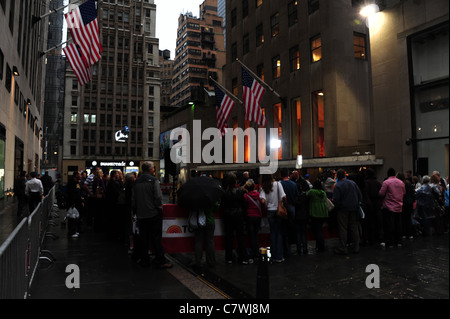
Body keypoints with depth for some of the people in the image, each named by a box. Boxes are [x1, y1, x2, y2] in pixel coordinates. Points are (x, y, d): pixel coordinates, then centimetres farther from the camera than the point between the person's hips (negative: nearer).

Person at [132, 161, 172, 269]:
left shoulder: (136, 182, 7)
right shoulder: (153, 180, -11)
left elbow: (133, 199, 11)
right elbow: (158, 197, -16)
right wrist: (159, 209, -3)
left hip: (141, 215, 5)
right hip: (153, 214, -5)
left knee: (144, 238, 12)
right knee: (157, 238, 1)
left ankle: (144, 260, 18)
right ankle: (160, 261, 5)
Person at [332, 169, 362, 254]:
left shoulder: (338, 185, -12)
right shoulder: (353, 183, 6)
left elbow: (335, 200, -17)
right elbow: (360, 195, 9)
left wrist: (337, 207, 1)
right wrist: (357, 204, 18)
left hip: (343, 210, -5)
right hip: (354, 209, 5)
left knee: (343, 229, 0)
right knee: (354, 228, 11)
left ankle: (342, 248, 3)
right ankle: (356, 247, 17)